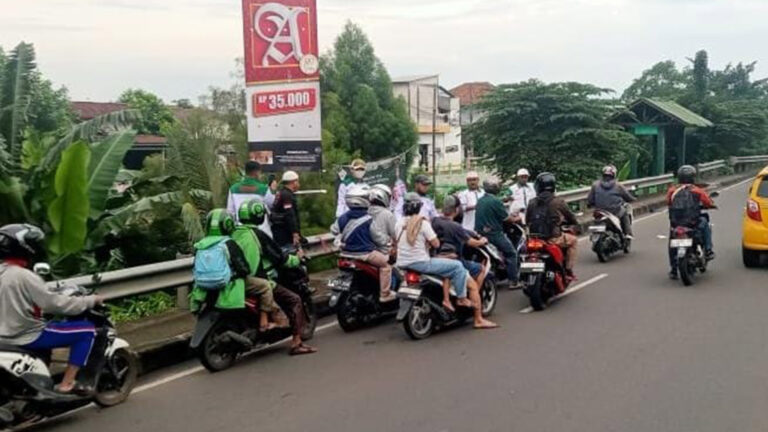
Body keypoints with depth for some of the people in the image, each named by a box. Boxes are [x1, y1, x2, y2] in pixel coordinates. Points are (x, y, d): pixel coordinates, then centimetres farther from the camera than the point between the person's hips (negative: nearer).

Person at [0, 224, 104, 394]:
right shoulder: (24, 276, -21)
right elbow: (55, 303, -21)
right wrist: (91, 300, -10)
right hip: (27, 337, -9)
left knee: (48, 324, 38)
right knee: (87, 330, -6)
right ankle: (67, 383, -5)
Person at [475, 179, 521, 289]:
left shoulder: (480, 201, 9)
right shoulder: (496, 201, -15)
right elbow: (506, 218, -11)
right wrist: (514, 219, 9)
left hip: (480, 233, 8)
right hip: (494, 233, -7)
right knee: (511, 253, 4)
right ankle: (513, 281, 1)